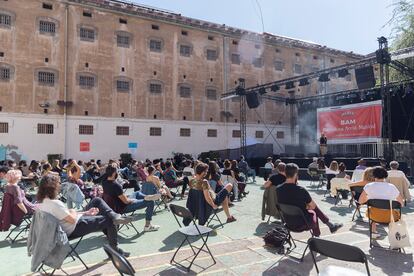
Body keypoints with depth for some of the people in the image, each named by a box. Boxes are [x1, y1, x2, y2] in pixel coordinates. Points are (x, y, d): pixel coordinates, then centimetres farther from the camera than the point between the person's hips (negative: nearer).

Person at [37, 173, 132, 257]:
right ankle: (114, 249, 15)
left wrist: (86, 213, 3)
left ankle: (114, 216, -2)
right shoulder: (54, 203, -28)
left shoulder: (43, 202, 4)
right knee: (109, 221, -2)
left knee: (97, 200, 11)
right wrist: (73, 212, -3)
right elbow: (72, 219, -26)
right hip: (74, 229, -10)